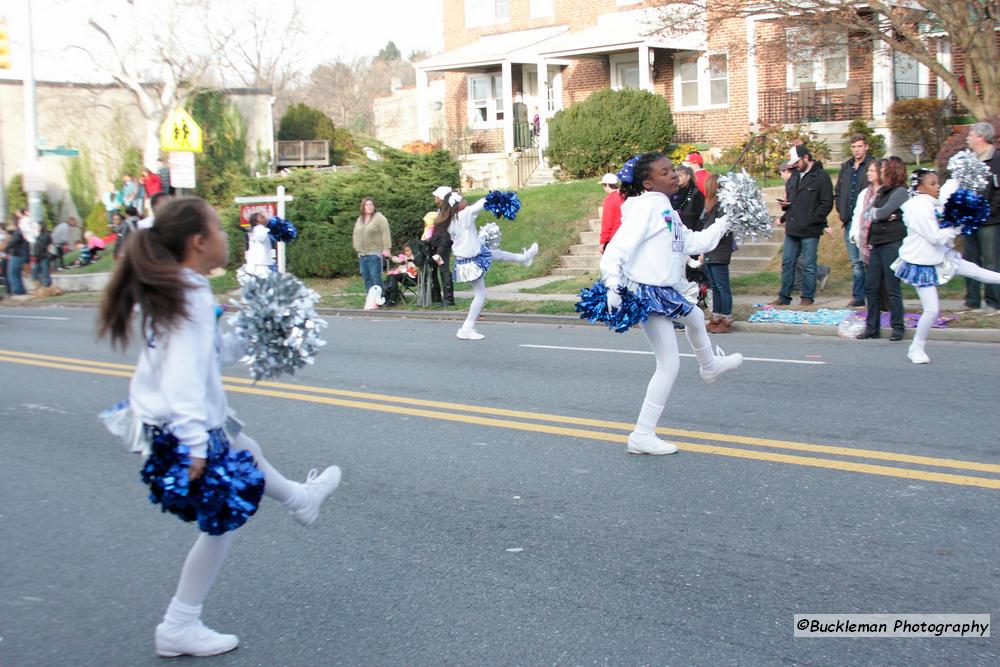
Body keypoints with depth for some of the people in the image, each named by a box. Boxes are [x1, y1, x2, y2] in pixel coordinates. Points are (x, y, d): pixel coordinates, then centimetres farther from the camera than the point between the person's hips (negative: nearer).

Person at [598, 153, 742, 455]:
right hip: (647, 294, -10)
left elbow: (693, 242, 18)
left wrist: (723, 224, 21)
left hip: (667, 291, 10)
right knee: (670, 364, -8)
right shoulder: (647, 204, -16)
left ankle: (710, 365, 68)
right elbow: (620, 246, -25)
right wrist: (613, 284, -34)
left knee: (695, 317, 36)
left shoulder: (666, 209, 12)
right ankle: (642, 436, -3)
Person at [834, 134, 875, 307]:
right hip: (849, 221, 6)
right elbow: (838, 192, 23)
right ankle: (858, 296, 15)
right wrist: (841, 212, 14)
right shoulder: (846, 167, 15)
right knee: (855, 262, 10)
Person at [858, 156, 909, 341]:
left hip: (892, 243, -8)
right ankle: (872, 327, 13)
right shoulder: (882, 191, 17)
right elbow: (870, 213, 10)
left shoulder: (900, 192, -7)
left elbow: (882, 213, -16)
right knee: (871, 287, 7)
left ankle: (898, 328, 3)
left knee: (892, 288, -5)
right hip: (877, 244, 8)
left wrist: (875, 211, 4)